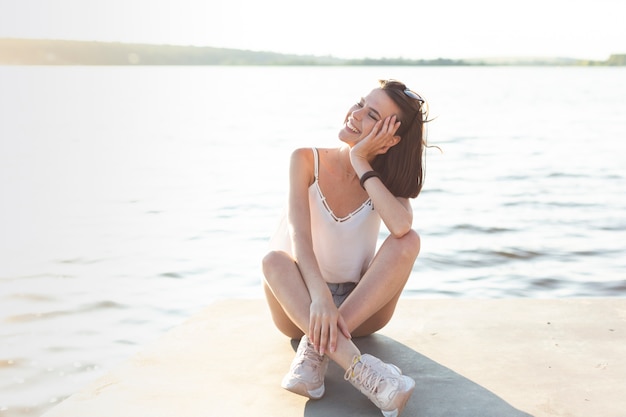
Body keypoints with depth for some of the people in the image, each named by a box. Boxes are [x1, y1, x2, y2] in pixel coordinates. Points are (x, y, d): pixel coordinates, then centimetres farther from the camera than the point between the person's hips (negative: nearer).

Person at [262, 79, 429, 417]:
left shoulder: (388, 177, -4)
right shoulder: (307, 161, -9)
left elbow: (401, 227, -27)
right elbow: (299, 235, -23)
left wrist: (362, 165, -21)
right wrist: (320, 296, -39)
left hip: (362, 308, 1)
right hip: (302, 305, -1)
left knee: (408, 241, -24)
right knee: (274, 260, -33)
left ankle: (314, 348, -33)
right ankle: (359, 369, -49)